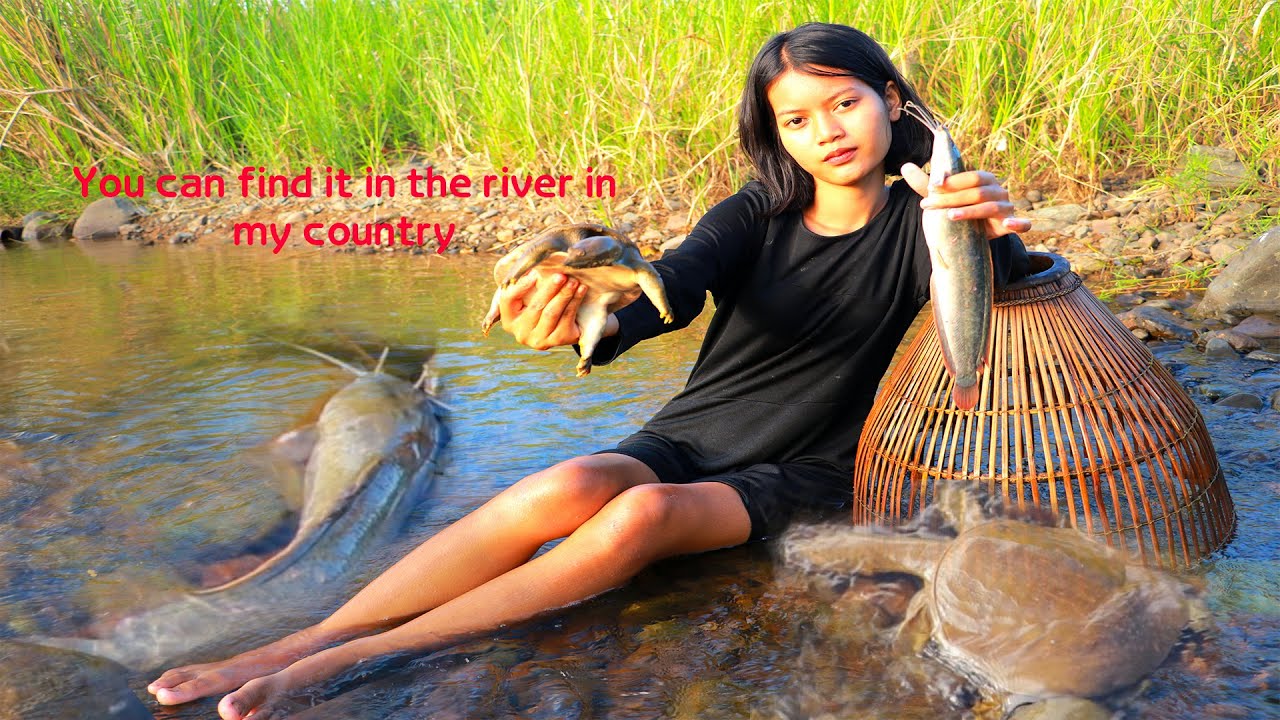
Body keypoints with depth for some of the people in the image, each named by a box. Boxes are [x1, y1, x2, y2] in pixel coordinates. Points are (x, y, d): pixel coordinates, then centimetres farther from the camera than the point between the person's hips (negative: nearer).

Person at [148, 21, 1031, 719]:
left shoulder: (915, 223, -2)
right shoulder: (757, 214, 0)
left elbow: (1000, 282, -20)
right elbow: (675, 284, -18)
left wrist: (991, 229, -45)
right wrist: (585, 322, -42)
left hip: (793, 480, -2)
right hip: (687, 439, 2)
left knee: (643, 514, -33)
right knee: (568, 488, -31)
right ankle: (301, 642, -26)